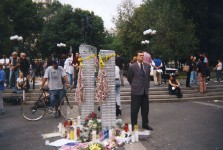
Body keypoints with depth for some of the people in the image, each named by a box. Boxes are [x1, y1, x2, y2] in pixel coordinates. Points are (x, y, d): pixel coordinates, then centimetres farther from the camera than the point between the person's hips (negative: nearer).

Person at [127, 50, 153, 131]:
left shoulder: (147, 66, 7)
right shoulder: (132, 67, -8)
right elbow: (129, 78, 3)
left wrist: (147, 86, 13)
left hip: (145, 91, 5)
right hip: (136, 91, -5)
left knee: (145, 109, 12)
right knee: (134, 110, 4)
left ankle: (145, 124, 26)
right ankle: (134, 125, 16)